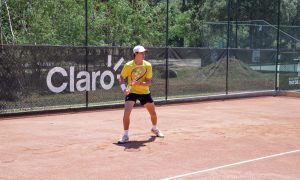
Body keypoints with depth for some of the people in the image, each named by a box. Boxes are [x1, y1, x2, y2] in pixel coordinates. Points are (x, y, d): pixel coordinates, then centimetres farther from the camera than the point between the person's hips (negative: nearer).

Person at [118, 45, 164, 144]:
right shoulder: (128, 65, -14)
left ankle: (154, 129, 44)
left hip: (145, 92, 2)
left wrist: (139, 83, -33)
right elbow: (121, 78, -1)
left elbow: (149, 82, -15)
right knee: (126, 112, -20)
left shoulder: (148, 65, -12)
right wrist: (124, 88, -17)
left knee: (153, 113, 13)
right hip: (131, 92, -2)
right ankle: (125, 135, -6)